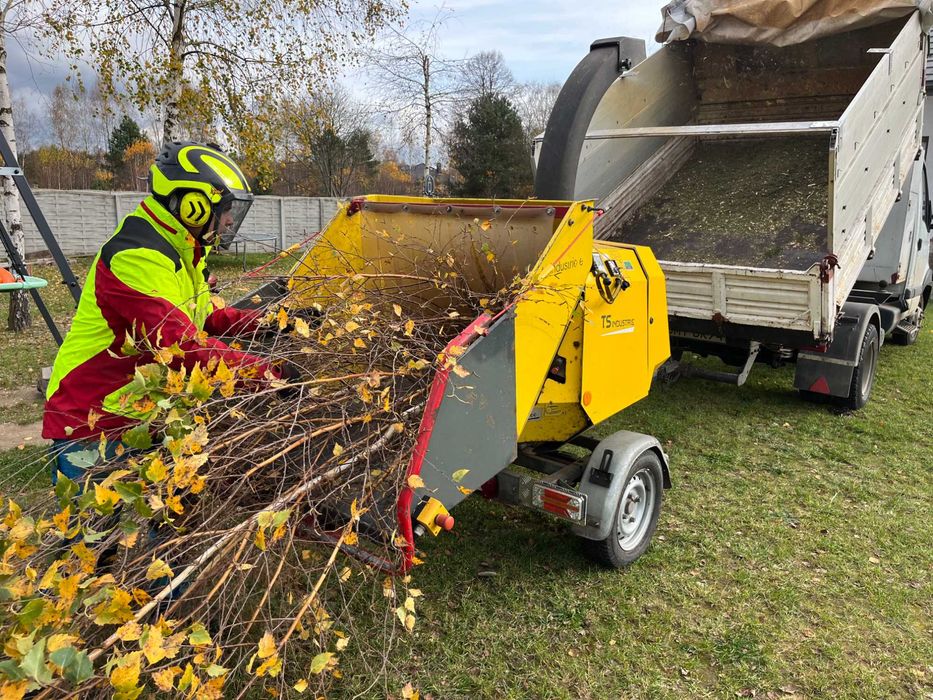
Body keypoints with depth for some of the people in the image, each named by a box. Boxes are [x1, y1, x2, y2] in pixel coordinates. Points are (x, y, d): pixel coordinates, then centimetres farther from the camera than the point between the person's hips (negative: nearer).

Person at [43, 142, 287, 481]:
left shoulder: (179, 250, 8)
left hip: (144, 417, 10)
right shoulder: (138, 257, -25)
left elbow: (206, 317, 14)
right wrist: (270, 373, -33)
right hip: (93, 424, -9)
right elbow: (185, 345, -33)